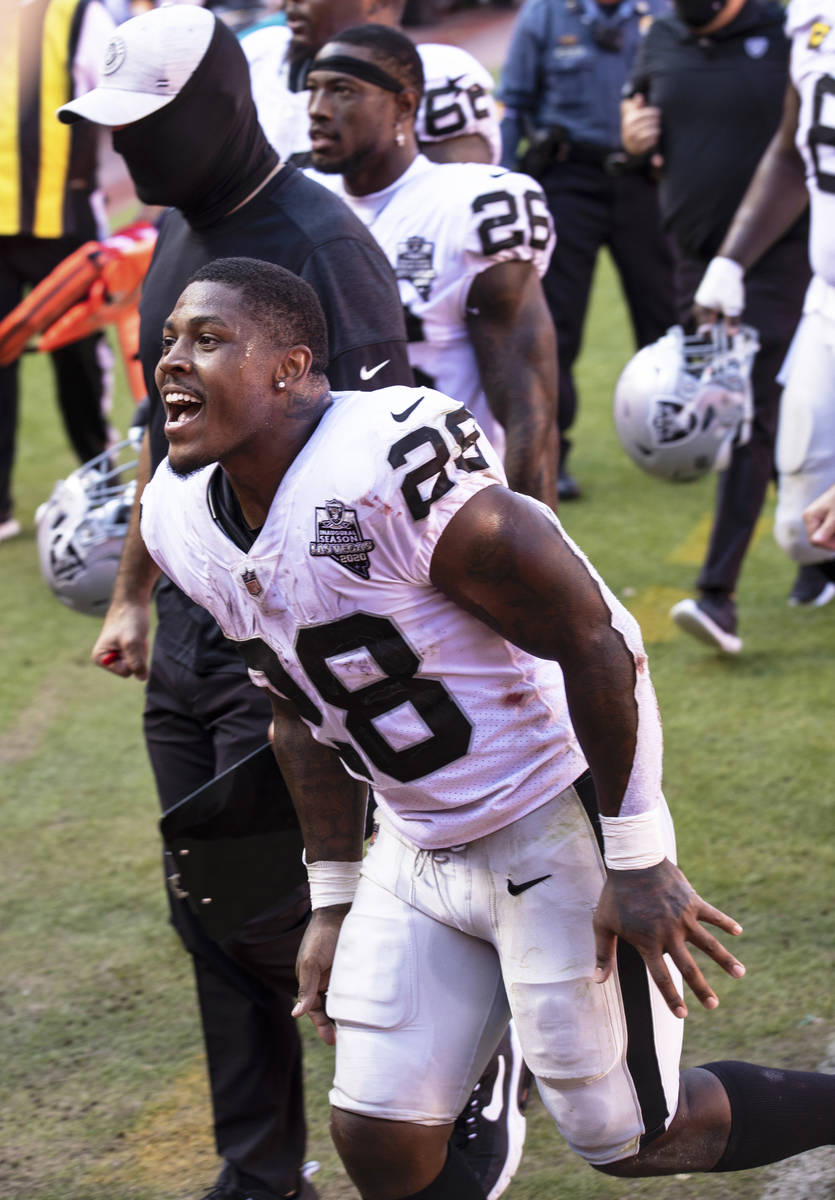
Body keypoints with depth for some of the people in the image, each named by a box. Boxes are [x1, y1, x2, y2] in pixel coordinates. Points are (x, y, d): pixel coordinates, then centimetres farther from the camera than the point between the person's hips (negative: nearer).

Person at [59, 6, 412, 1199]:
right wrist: (133, 590, 24)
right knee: (209, 916, 10)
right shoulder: (180, 234, 11)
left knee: (269, 911, -7)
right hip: (189, 635, 9)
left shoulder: (318, 243, -17)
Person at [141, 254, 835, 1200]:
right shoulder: (183, 519, -1)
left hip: (555, 834, -8)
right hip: (419, 854, 8)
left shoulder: (389, 468, -28)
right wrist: (334, 901, 17)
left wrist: (638, 863, -18)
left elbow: (596, 639, -22)